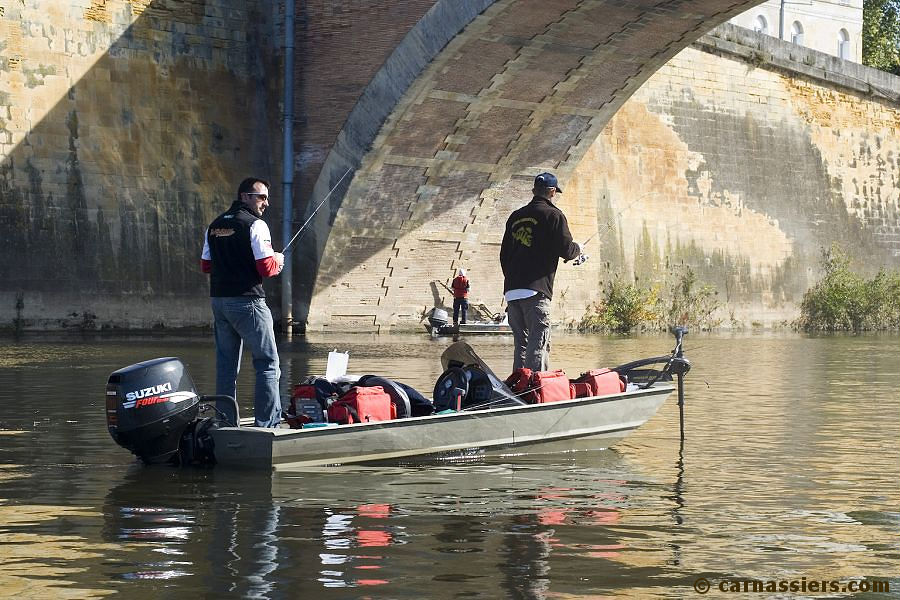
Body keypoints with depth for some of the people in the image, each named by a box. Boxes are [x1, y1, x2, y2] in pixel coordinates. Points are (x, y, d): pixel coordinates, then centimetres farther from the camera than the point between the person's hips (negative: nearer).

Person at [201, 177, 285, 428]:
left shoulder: (215, 226, 13)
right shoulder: (255, 225, -10)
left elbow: (206, 265, 18)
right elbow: (267, 267, -15)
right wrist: (278, 260, 5)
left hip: (218, 299, 7)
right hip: (246, 301, -7)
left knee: (226, 363, 12)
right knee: (267, 361, -2)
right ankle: (267, 423, -6)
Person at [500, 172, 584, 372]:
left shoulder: (515, 217, 19)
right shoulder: (553, 215, -1)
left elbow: (504, 253, 20)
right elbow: (565, 249, -5)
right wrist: (578, 249, 17)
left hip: (511, 290, 7)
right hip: (536, 290, -7)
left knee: (521, 344, 12)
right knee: (539, 343, -9)